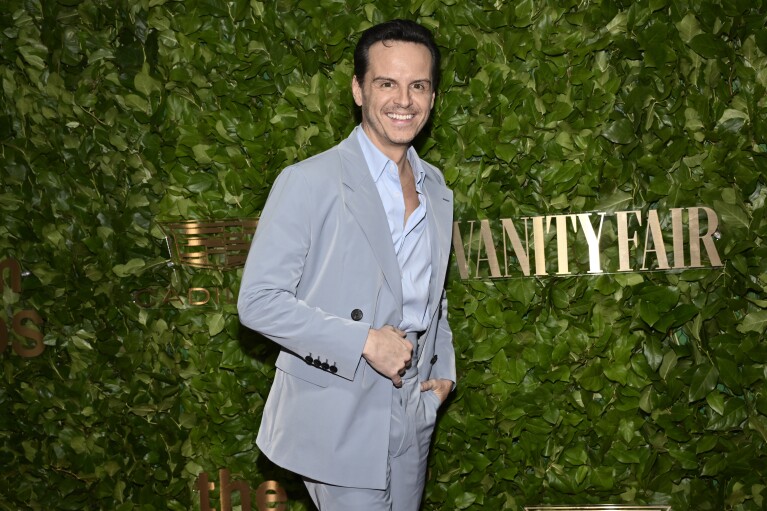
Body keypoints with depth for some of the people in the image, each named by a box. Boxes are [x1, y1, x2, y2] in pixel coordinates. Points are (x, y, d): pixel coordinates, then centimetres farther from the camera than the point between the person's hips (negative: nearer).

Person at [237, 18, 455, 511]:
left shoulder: (437, 189, 10)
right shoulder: (308, 183, -11)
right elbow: (259, 301, -15)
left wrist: (444, 367, 8)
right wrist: (365, 342, -20)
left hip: (413, 415, 6)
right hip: (337, 418, -6)